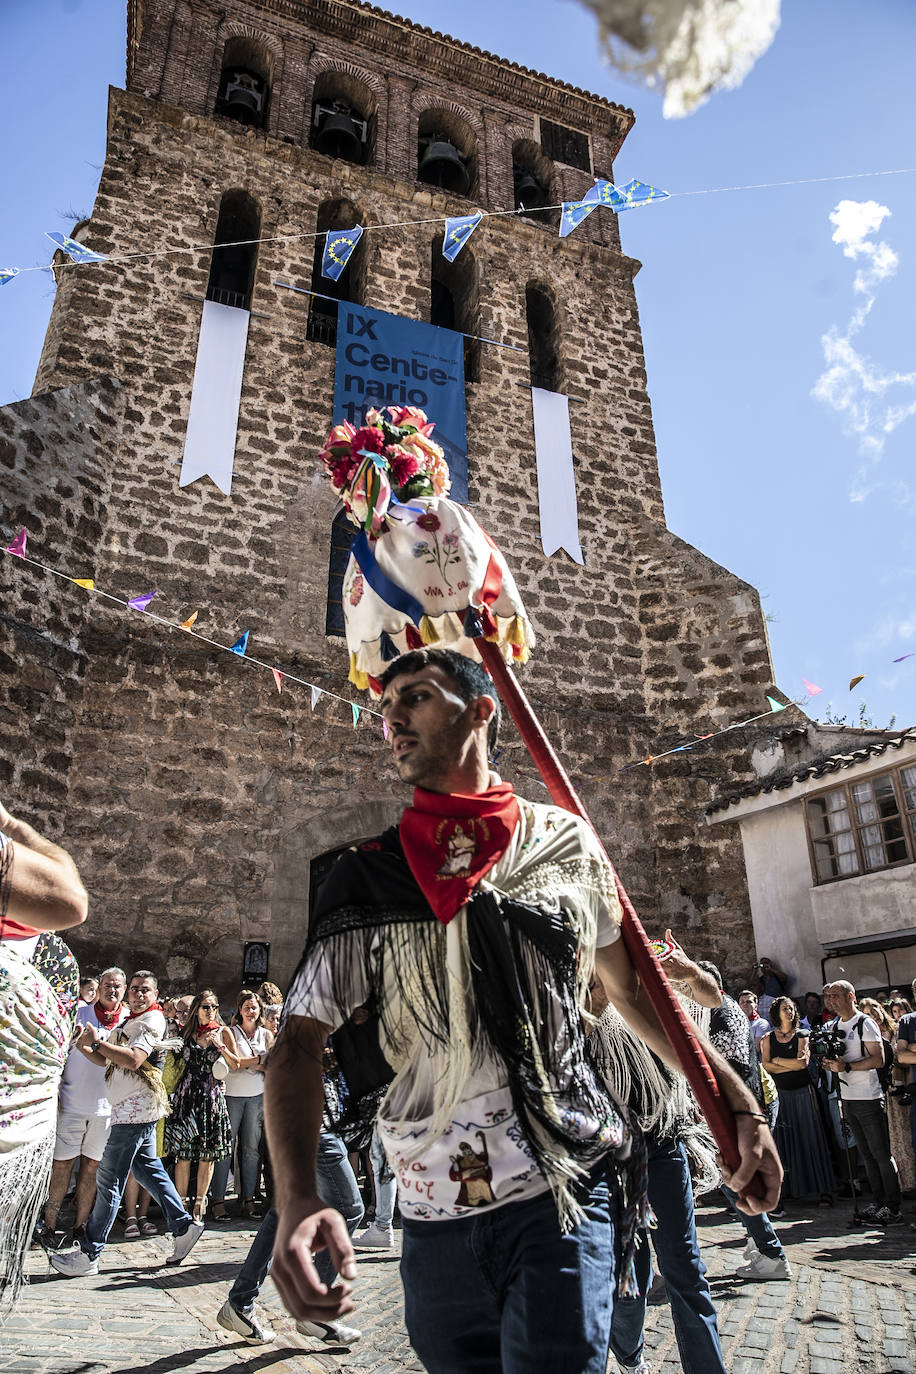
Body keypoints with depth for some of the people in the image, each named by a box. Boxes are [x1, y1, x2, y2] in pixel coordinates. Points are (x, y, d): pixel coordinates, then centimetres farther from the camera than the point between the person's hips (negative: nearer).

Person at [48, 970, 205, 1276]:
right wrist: (85, 1047, -2)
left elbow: (133, 1059, -25)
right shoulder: (129, 1023, 20)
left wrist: (97, 1042, -21)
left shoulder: (152, 1020, -12)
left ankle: (88, 1253, 5)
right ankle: (183, 1225, 21)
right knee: (147, 1169, 15)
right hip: (134, 1110, 10)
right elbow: (106, 1060, 16)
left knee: (109, 1181, -3)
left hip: (135, 1110, -10)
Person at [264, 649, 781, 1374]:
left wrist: (741, 1106, 8)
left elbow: (632, 986, 11)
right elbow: (300, 1040, -5)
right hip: (432, 1214, 2)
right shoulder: (364, 879, -2)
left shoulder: (567, 844, 0)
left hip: (562, 1194, -1)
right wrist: (298, 1200, -21)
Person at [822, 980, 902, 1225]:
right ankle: (877, 1202, 20)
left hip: (869, 1099, -7)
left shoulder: (865, 1023, -10)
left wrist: (846, 1066, -22)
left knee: (882, 1155, -2)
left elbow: (879, 1060, -17)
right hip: (847, 1099, 7)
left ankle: (892, 1209, 4)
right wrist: (829, 1063, -1)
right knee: (867, 1154, 13)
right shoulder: (833, 1026, 13)